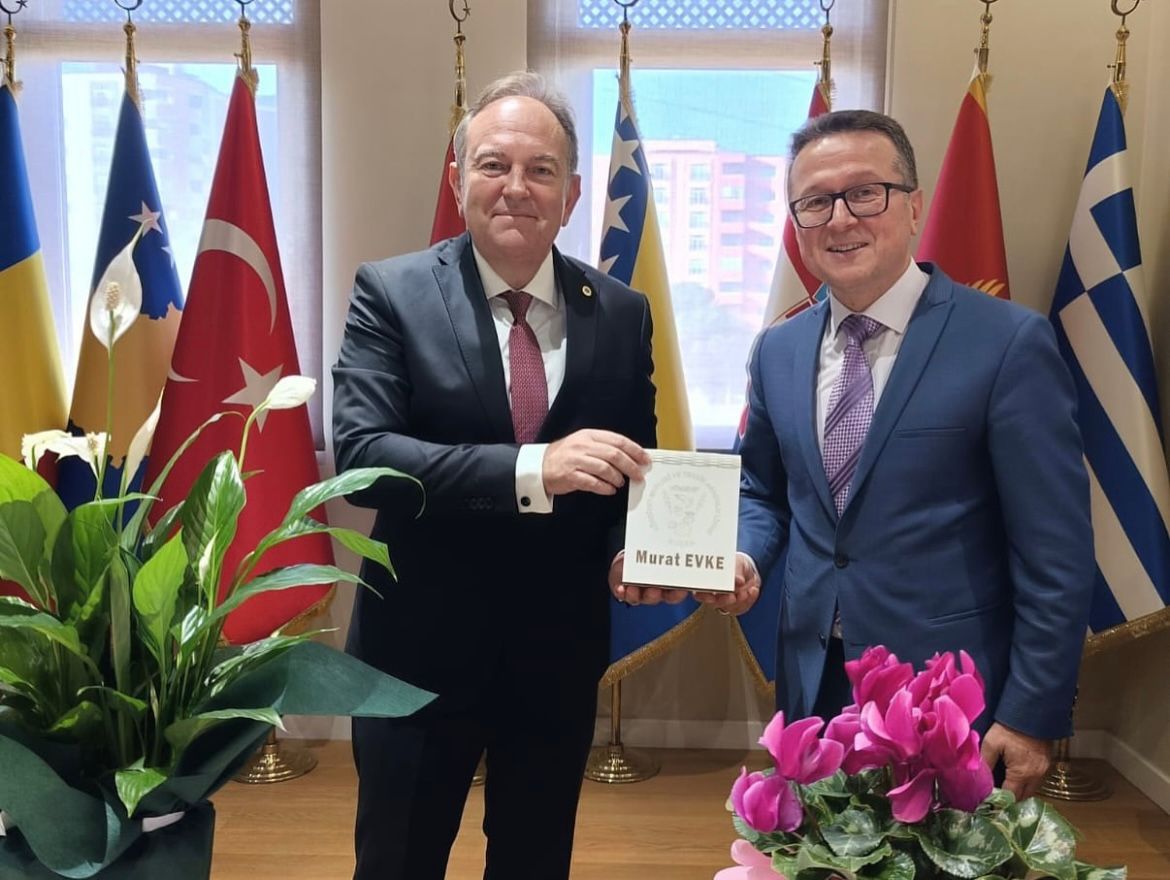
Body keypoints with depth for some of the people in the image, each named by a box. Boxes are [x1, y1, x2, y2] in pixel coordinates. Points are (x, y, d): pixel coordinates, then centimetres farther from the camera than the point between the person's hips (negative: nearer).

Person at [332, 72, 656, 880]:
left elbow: (634, 467, 5)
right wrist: (533, 469, -33)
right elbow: (360, 453, -21)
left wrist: (629, 551, -16)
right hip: (422, 650, -2)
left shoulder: (621, 313, -1)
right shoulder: (392, 293, -9)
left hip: (560, 654, 3)